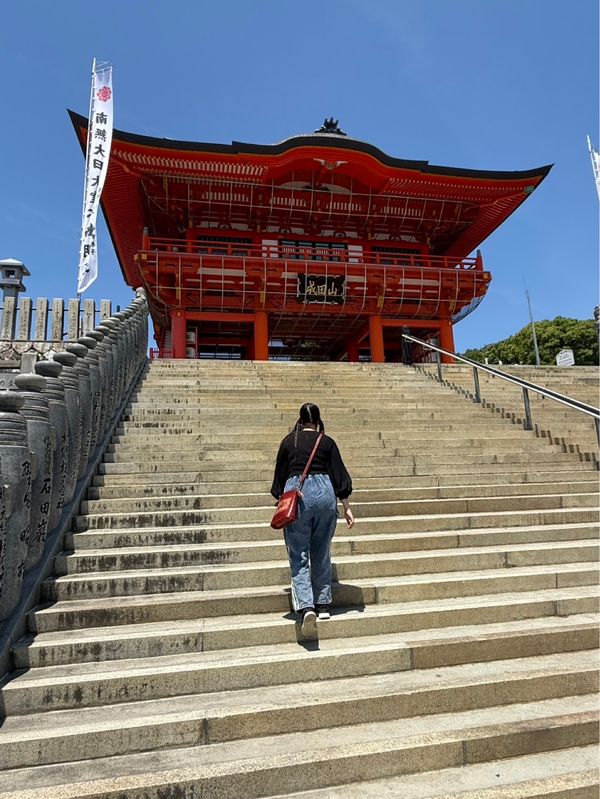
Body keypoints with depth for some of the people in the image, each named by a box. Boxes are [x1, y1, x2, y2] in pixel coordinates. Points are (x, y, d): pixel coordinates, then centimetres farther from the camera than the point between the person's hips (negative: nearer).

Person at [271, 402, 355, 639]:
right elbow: (339, 476, 7)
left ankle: (306, 607, -13)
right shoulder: (327, 442, 8)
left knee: (299, 556, 3)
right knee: (322, 554, 16)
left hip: (296, 493, -1)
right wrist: (347, 508, 11)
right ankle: (323, 605, 23)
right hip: (324, 493, 2)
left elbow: (280, 475, 13)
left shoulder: (288, 441, 9)